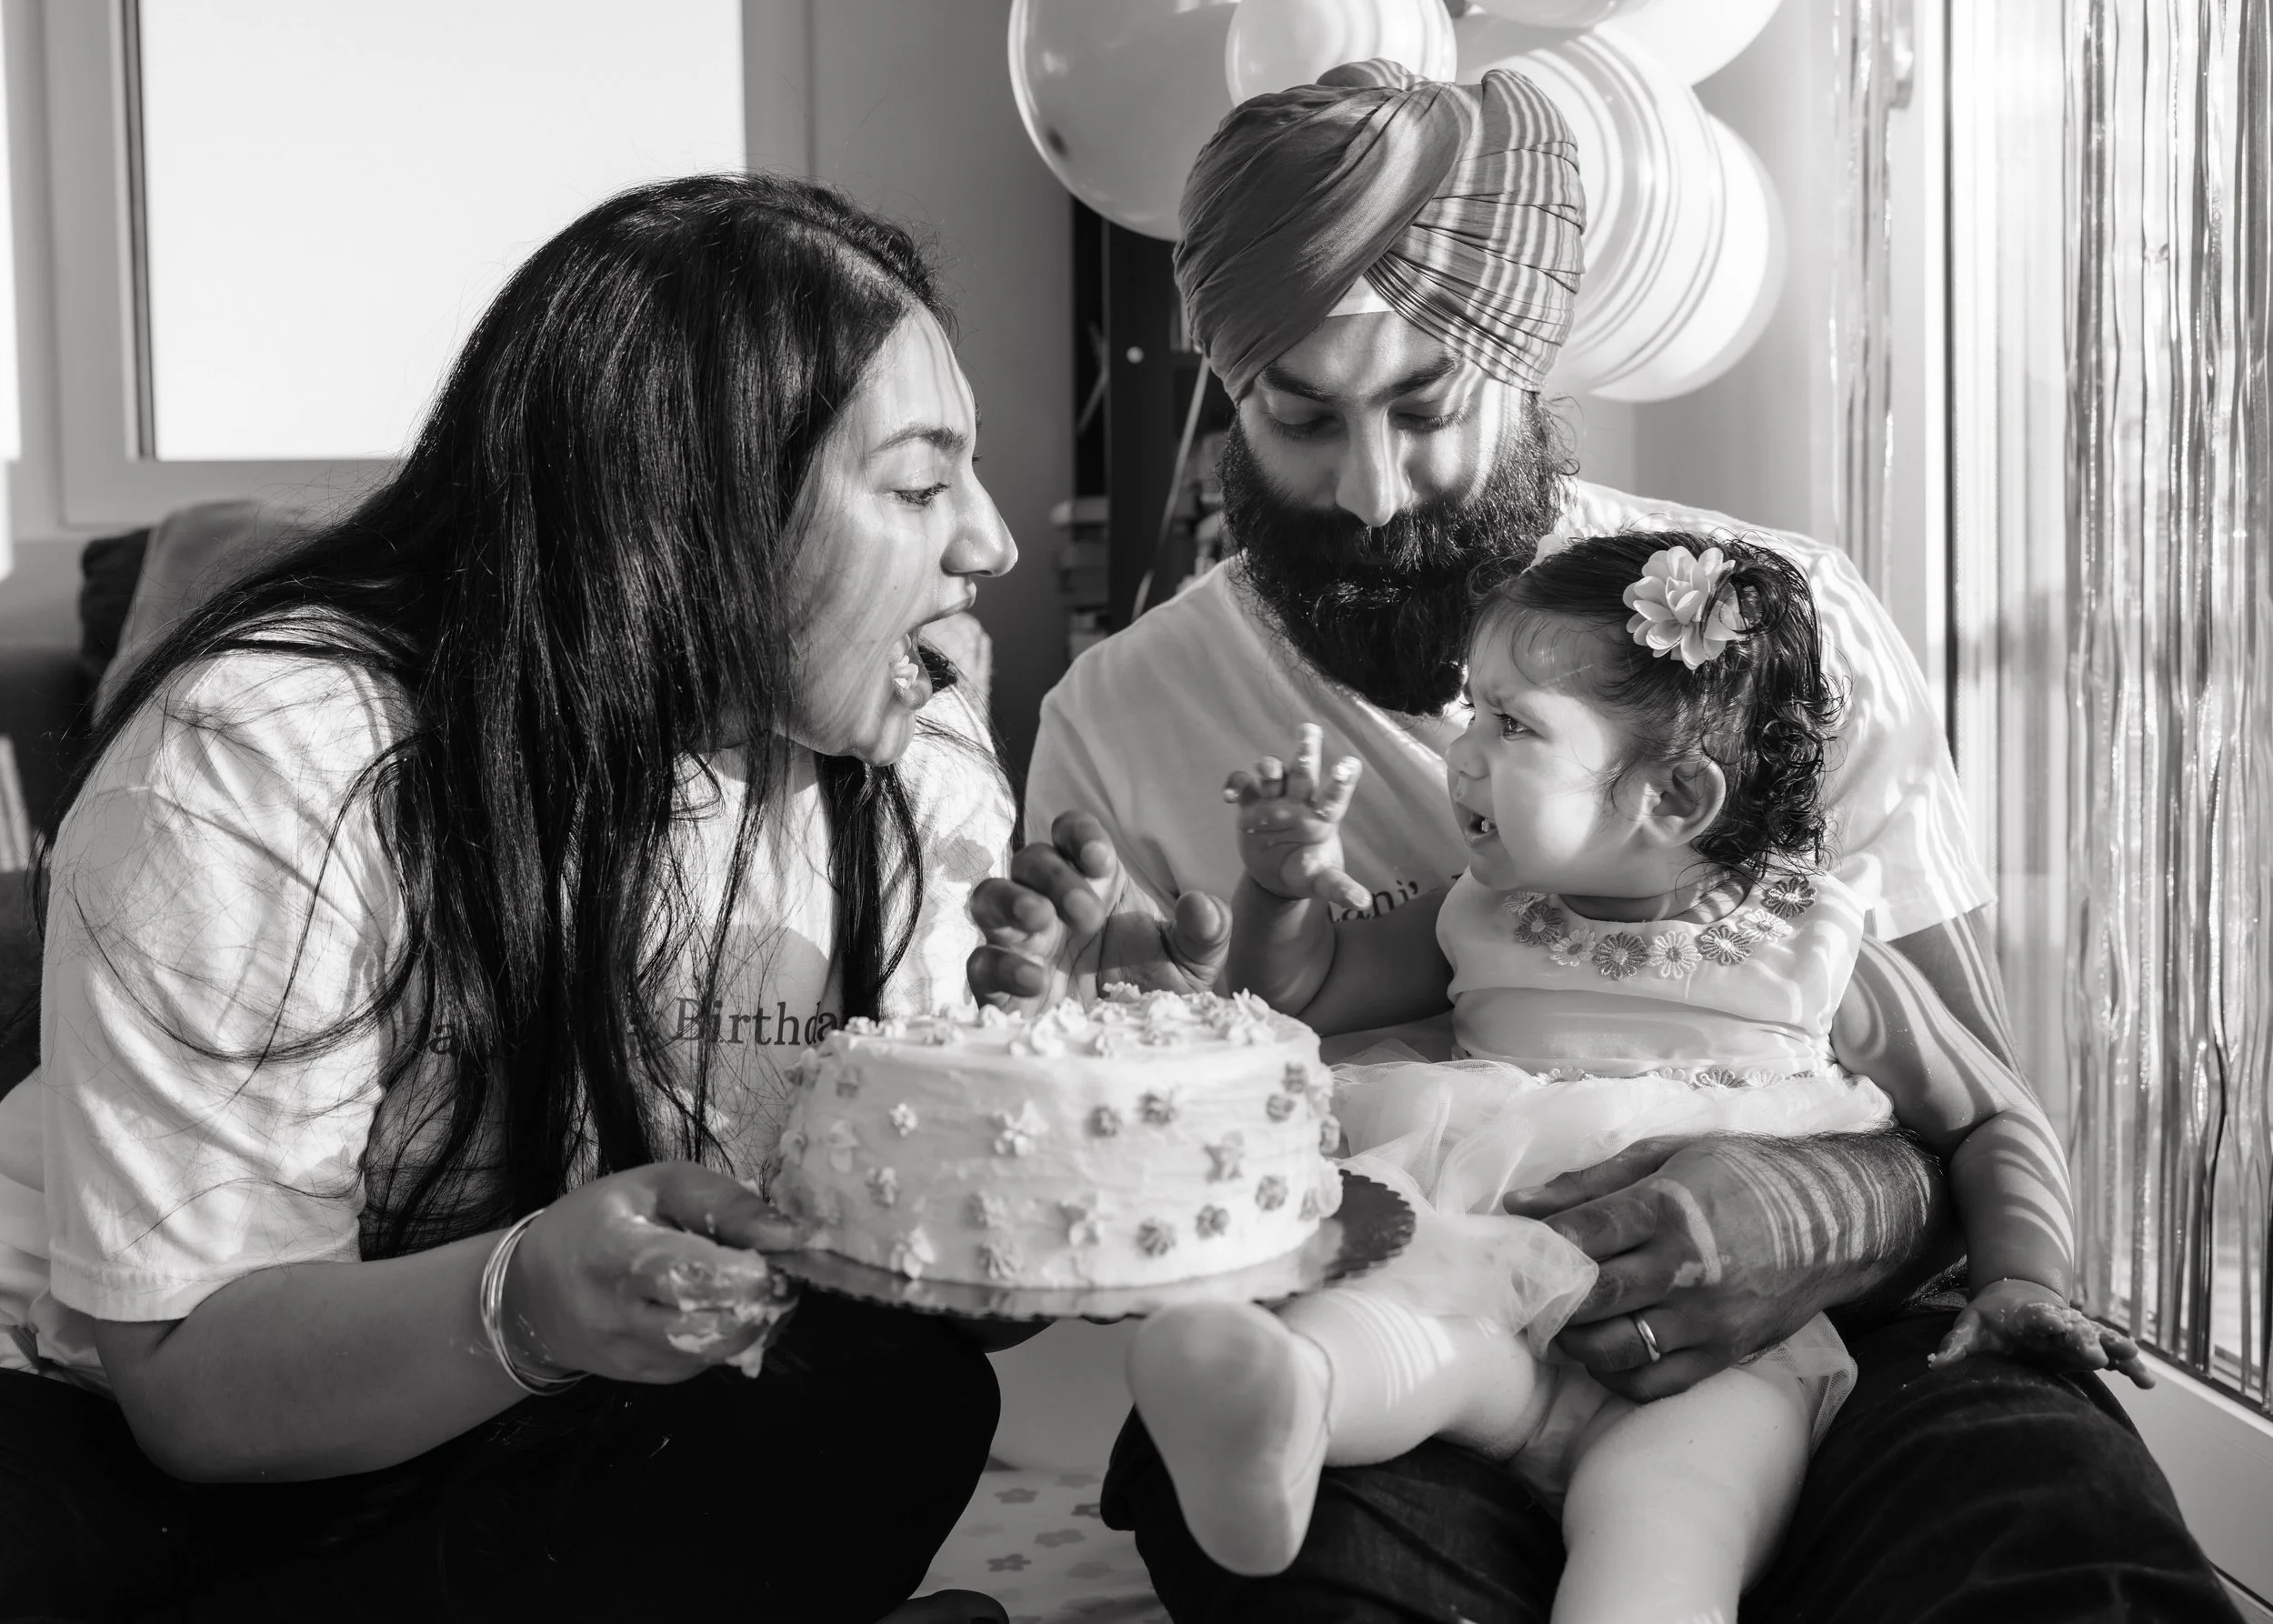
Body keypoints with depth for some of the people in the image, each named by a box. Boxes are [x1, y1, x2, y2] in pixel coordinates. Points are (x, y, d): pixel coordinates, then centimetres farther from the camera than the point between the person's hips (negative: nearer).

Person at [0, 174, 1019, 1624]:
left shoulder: (915, 766, -8)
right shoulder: (263, 763, -23)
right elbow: (191, 1373, -23)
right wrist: (521, 1305, -42)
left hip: (566, 1449, 7)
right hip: (128, 1443, -6)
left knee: (899, 1400, -24)